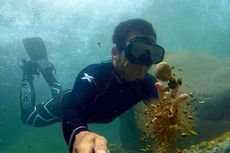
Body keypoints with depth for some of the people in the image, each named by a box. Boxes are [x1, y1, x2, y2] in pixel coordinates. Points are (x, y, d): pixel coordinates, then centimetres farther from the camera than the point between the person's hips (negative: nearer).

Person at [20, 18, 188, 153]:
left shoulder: (147, 82, -32)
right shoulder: (93, 76, -50)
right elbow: (72, 112, -65)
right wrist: (80, 135, -90)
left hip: (92, 108, 6)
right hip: (70, 103, -5)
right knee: (30, 117, 20)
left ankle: (46, 69, 53)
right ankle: (30, 71, 34)